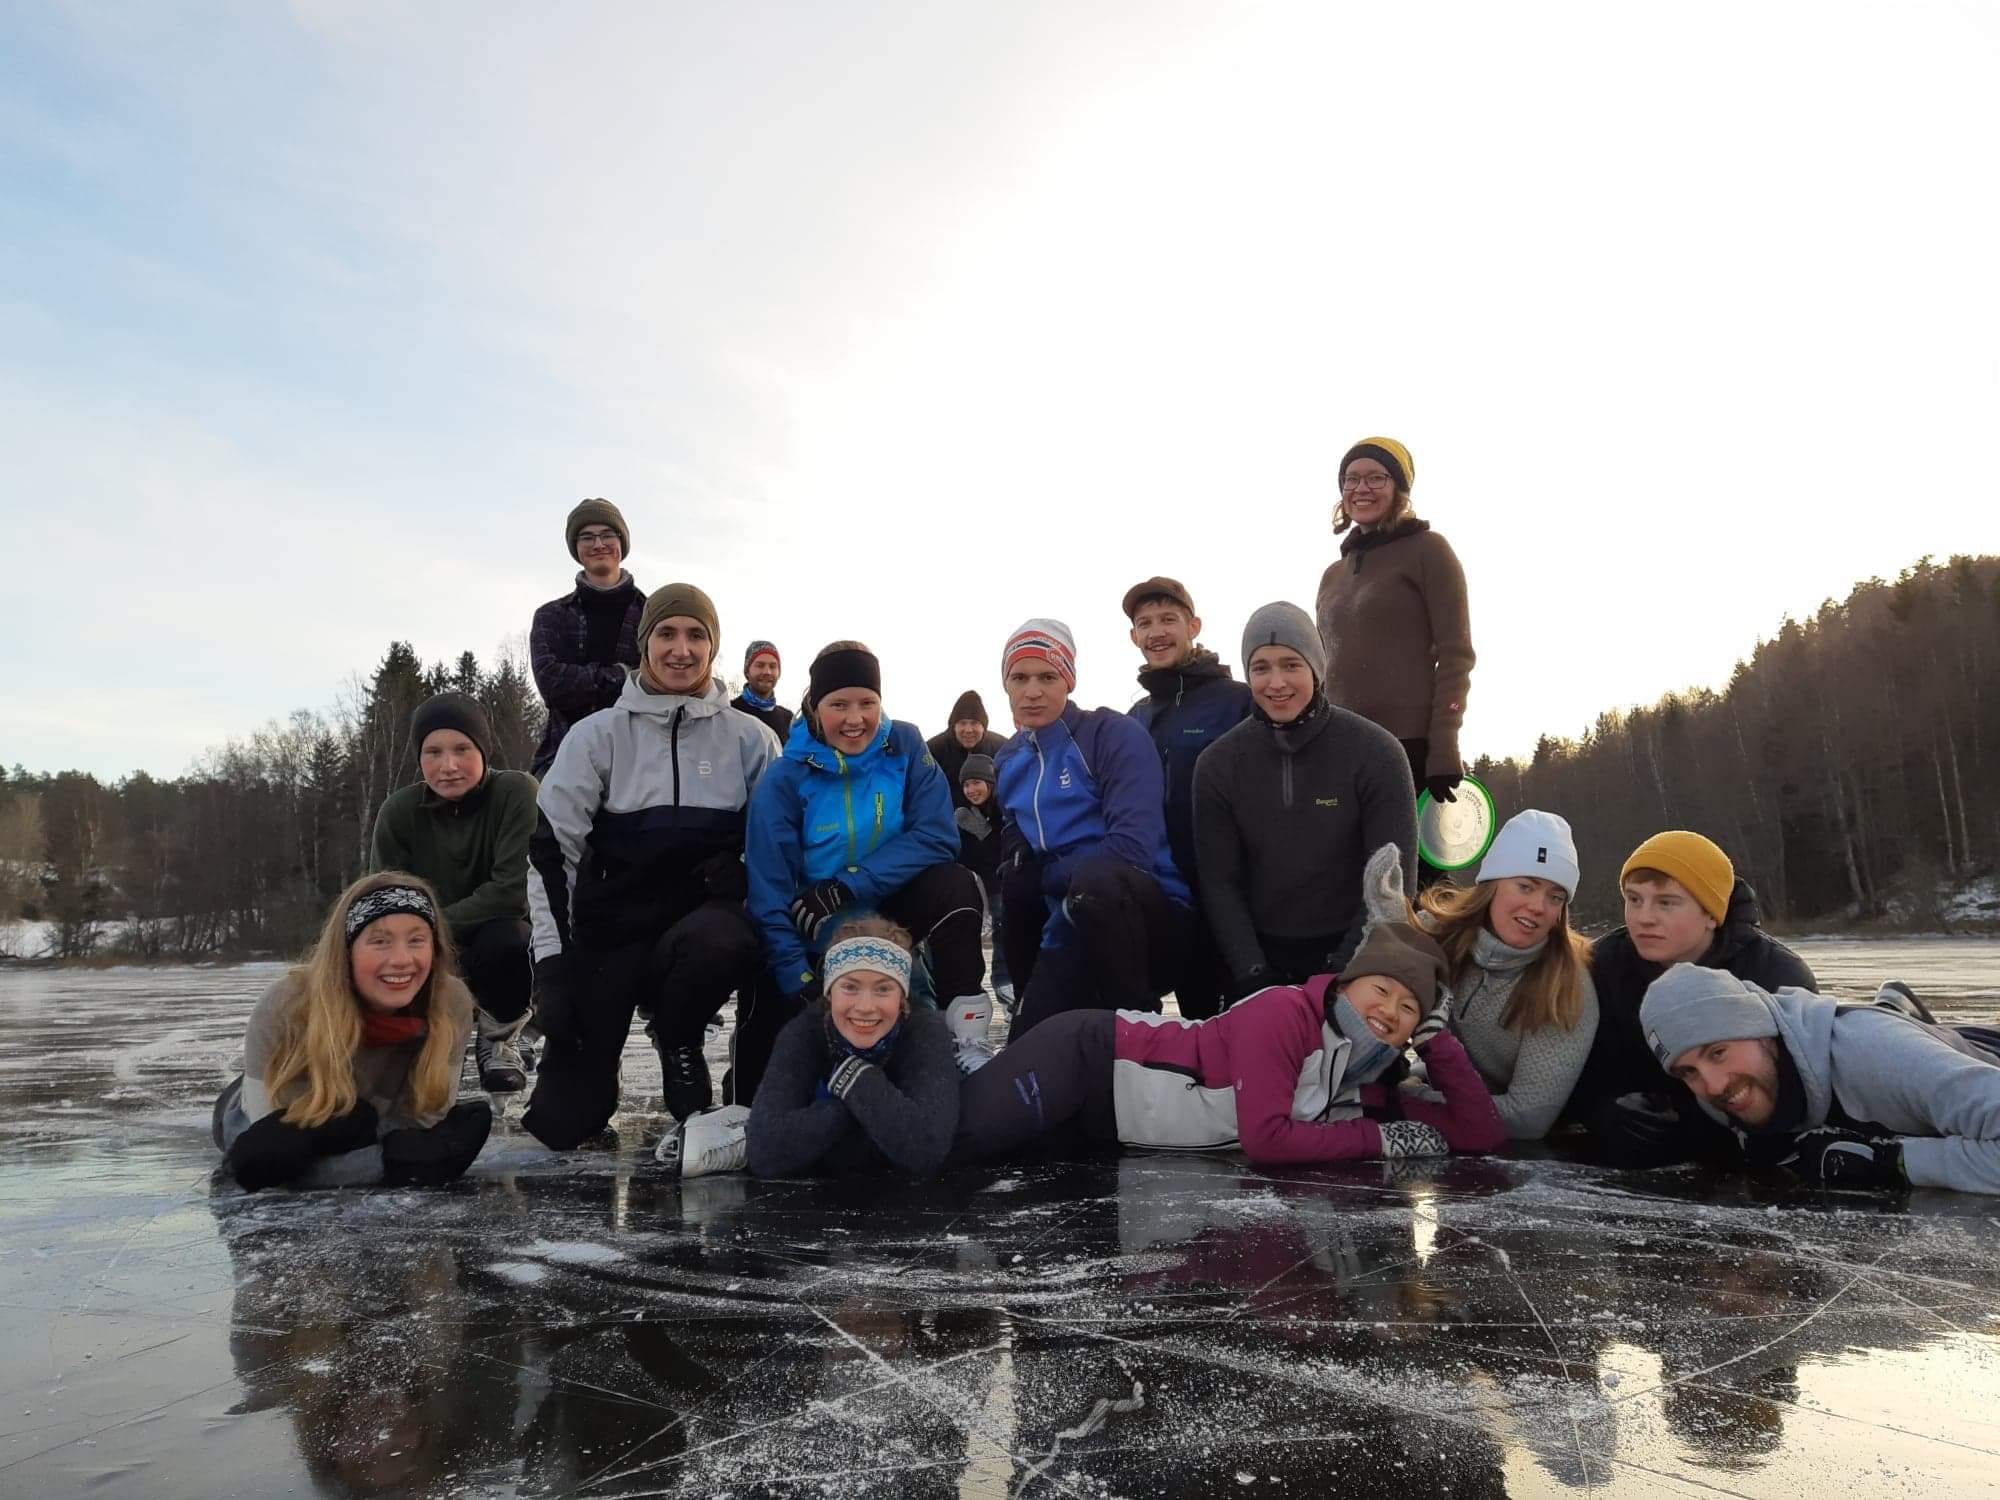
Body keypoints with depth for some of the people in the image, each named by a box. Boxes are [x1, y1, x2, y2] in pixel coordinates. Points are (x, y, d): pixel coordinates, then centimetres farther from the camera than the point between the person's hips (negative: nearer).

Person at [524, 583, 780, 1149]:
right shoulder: (598, 735, 2)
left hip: (702, 923, 0)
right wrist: (553, 961, -10)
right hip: (611, 932, 0)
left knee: (719, 941, -38)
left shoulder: (750, 739, 4)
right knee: (561, 1121, -11)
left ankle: (677, 1040, -4)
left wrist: (739, 872, -13)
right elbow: (551, 850, -2)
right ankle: (596, 1074, 28)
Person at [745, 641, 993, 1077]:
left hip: (892, 914, 1)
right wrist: (799, 983, -28)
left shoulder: (905, 747, -9)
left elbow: (936, 837, -17)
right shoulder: (785, 780, -14)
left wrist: (847, 886, -26)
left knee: (954, 885, -27)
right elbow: (770, 894, -18)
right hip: (819, 939, 0)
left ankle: (966, 1038, -24)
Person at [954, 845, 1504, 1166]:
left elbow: (1483, 1135, 4)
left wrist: (1436, 1037, -3)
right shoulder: (1287, 1010, -19)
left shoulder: (1369, 1088, 4)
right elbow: (1265, 1138, -24)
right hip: (1088, 1057, -6)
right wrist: (1381, 1139, -15)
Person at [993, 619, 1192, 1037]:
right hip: (1068, 931, 6)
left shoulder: (1113, 734, -10)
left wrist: (1043, 876, -10)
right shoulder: (1010, 759, 11)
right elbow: (1017, 859, 17)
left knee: (1094, 880, -38)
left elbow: (1132, 849, -21)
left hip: (1149, 917, -5)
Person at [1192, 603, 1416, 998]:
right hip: (1259, 955, 2)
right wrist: (1254, 976, -13)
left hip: (1353, 955, -2)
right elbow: (1220, 883, -3)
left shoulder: (1376, 753, -10)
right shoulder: (1218, 763, -3)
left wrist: (1340, 974, -16)